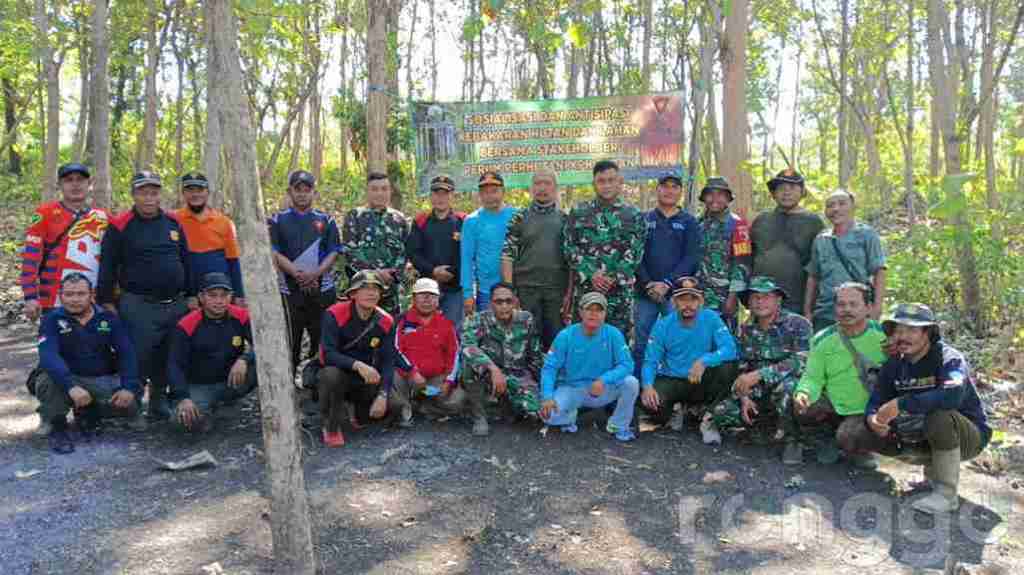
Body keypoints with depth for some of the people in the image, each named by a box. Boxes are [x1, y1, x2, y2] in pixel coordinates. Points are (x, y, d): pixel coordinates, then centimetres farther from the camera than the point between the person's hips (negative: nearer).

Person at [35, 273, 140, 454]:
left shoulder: (108, 318, 1)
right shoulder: (53, 319, -9)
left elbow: (127, 354, -6)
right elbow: (48, 356, -26)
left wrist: (129, 387, -23)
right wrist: (71, 386, -42)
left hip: (103, 381, 2)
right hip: (67, 380, -2)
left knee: (131, 403, -21)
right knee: (48, 383, -34)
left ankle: (89, 414, 12)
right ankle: (57, 428, -4)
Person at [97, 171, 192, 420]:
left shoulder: (174, 223, 10)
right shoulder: (120, 226, -3)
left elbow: (186, 262, 15)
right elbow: (107, 266, -2)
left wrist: (191, 295, 14)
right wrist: (107, 302, -5)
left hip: (176, 305, 4)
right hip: (138, 306, -4)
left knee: (168, 360, 12)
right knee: (138, 358, -5)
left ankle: (160, 405, 27)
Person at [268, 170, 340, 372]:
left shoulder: (326, 220, 12)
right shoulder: (278, 220, 10)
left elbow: (333, 253, 4)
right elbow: (274, 253, -1)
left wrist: (315, 273, -14)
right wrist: (298, 274, -16)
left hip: (322, 289, 1)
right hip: (289, 290, -1)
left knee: (323, 340, 0)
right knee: (290, 342, 1)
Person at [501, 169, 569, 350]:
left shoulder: (565, 219, 10)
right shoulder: (519, 218, 5)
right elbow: (507, 255, 1)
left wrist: (570, 292, 0)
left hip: (557, 290, 1)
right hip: (526, 289, -1)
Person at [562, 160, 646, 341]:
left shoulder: (633, 215, 6)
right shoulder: (578, 213, 7)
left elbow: (635, 253, 0)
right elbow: (569, 247, 1)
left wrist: (614, 277, -12)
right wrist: (591, 274, -10)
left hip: (620, 290, 0)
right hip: (585, 288, 0)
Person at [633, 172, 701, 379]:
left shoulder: (689, 222, 10)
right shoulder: (644, 220, 13)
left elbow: (691, 258, -1)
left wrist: (667, 283, -12)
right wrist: (648, 284, -10)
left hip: (677, 293, -1)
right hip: (645, 292, 1)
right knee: (641, 345, 2)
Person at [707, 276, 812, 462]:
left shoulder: (797, 324, -11)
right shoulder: (746, 329, 5)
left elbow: (800, 363, -24)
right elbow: (742, 368, 8)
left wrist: (759, 375, -29)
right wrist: (744, 397, -9)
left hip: (793, 386, -5)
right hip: (758, 391, 5)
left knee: (785, 384, -40)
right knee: (721, 412, -15)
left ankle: (791, 441, -18)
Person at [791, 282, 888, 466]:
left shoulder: (883, 336, -7)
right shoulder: (823, 339, 0)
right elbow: (813, 377, -3)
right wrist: (803, 393, -25)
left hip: (865, 410, -3)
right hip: (833, 406, 3)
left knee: (847, 438, -29)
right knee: (799, 409, -23)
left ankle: (858, 451, 11)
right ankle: (827, 441, 10)